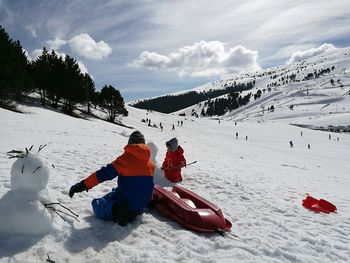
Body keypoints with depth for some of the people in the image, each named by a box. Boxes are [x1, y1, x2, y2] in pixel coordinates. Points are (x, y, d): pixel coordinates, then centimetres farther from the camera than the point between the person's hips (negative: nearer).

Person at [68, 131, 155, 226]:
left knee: (96, 203, 13)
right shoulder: (151, 164, 2)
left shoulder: (126, 158, -13)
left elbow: (105, 173, -17)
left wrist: (83, 185, -13)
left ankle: (116, 211, -11)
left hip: (126, 200, -6)